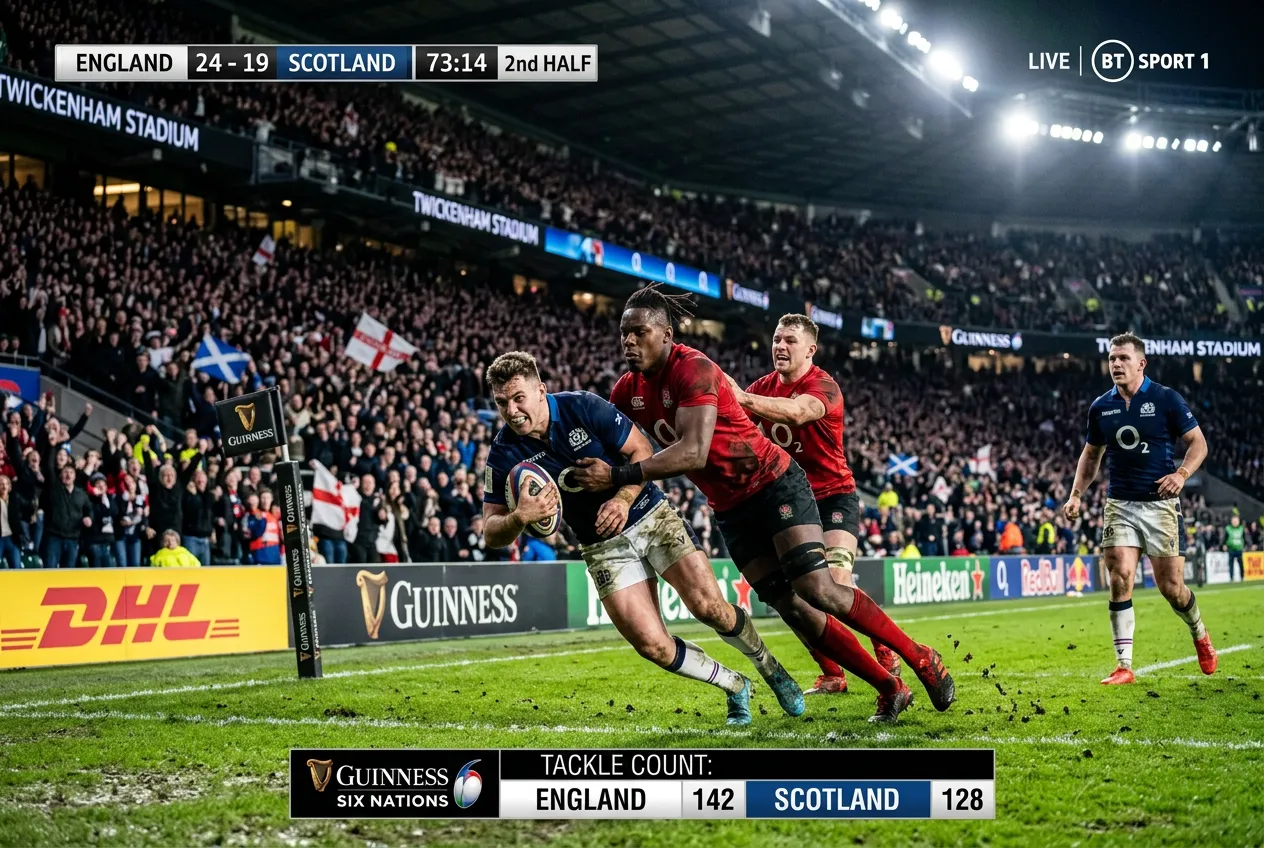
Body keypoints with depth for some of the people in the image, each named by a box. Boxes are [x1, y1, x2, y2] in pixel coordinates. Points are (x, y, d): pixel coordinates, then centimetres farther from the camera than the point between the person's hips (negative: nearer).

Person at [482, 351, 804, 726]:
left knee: (708, 606, -13)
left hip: (651, 516, -2)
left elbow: (642, 451, -8)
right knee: (653, 646, -11)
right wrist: (519, 517, -34)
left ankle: (770, 667, 16)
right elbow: (492, 533, -11)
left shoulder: (583, 406, -17)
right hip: (604, 548, 2)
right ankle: (736, 687, 15)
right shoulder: (504, 453, -13)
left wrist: (624, 499, -25)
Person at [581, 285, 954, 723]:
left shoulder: (694, 369, -23)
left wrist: (618, 475, -35)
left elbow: (693, 452, -33)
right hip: (731, 510, 7)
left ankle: (920, 658, 1)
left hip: (775, 484, -7)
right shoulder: (628, 391, 1)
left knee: (817, 591, -17)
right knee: (791, 608, 0)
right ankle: (890, 690, 9)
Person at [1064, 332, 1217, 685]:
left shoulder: (1167, 399, -5)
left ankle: (1200, 634, 32)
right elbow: (1091, 453, 19)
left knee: (1171, 586, 0)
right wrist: (1076, 494, 8)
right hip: (1119, 505, 3)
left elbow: (1198, 443, -2)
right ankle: (1124, 666, -7)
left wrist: (1182, 473, -19)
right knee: (1120, 579, -11)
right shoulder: (1100, 407, 6)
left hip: (1160, 504, -3)